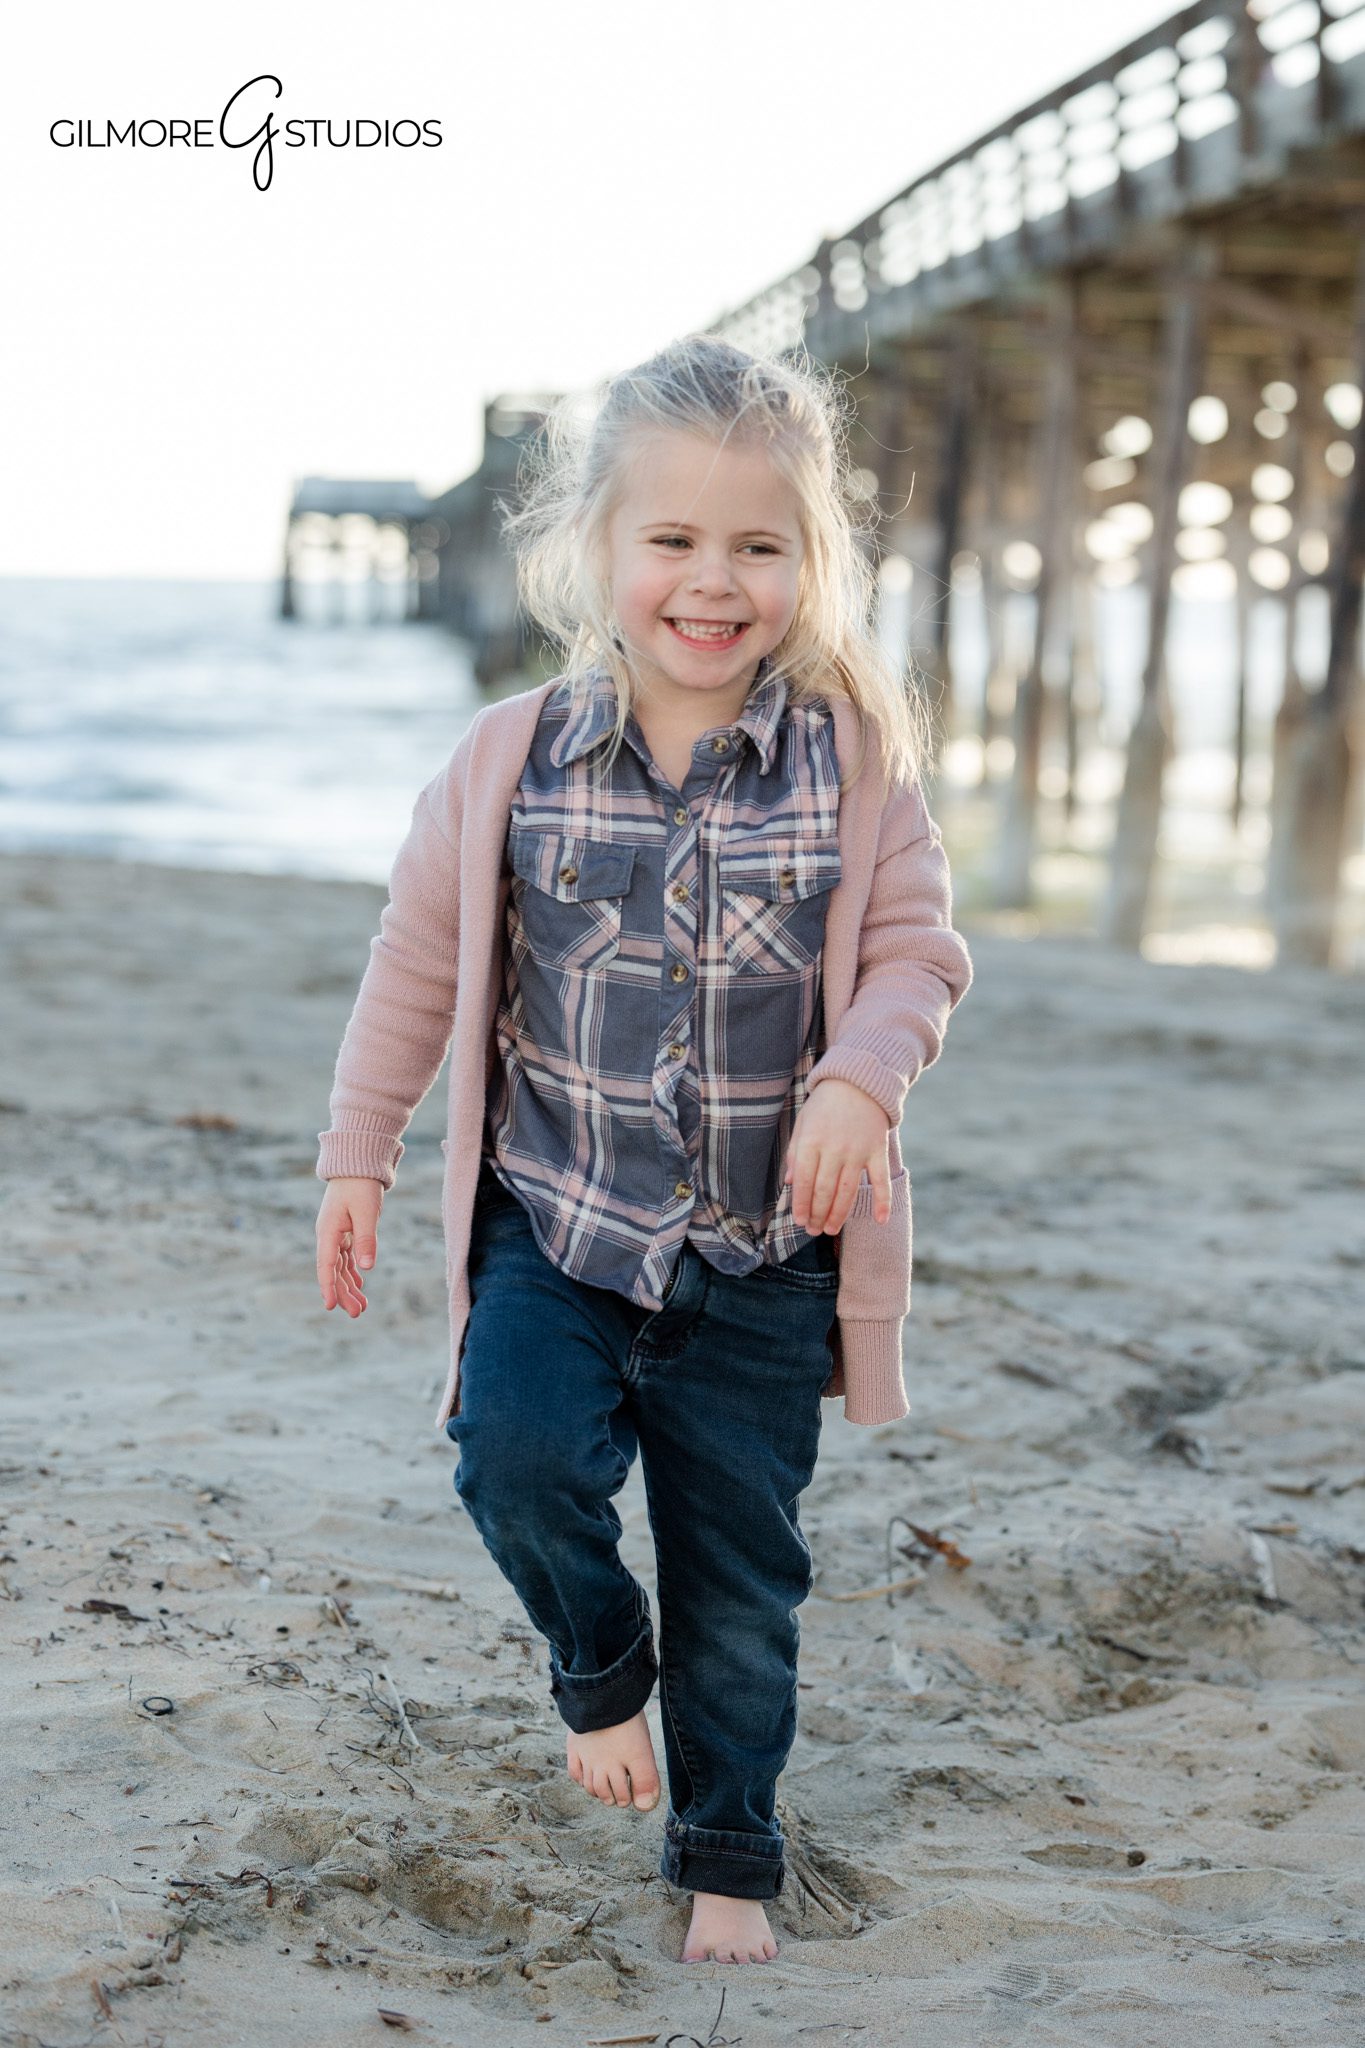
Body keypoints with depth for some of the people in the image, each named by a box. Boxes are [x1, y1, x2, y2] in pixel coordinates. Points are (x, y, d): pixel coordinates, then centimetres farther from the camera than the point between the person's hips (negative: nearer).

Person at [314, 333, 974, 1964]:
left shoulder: (852, 762, -5)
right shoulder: (511, 760, -4)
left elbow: (916, 952, -2)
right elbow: (419, 961, 5)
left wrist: (860, 1085, -21)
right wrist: (357, 1154, 6)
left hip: (764, 1255, 0)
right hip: (556, 1221, 0)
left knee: (742, 1574, 9)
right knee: (519, 1455, -23)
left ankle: (726, 1861, 30)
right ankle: (599, 1661, 12)